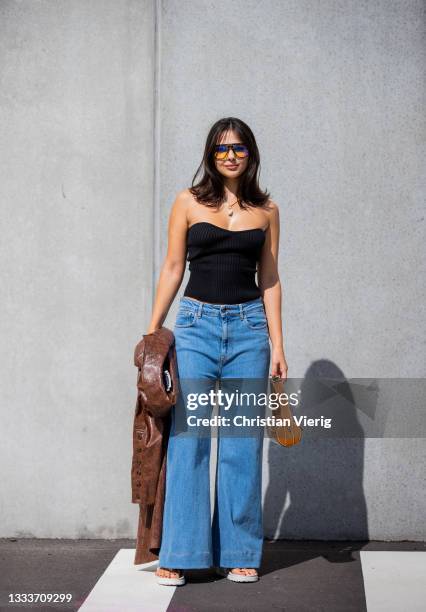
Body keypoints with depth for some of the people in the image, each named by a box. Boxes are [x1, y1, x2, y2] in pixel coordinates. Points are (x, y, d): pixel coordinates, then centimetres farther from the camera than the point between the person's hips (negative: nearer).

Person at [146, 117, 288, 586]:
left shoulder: (266, 211, 9)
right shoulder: (188, 203, 5)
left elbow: (269, 279, 9)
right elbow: (172, 268, 6)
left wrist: (277, 346, 5)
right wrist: (151, 332, 3)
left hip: (249, 326, 1)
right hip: (197, 322, -1)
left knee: (242, 443, 3)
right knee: (187, 437, -6)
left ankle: (238, 553, 12)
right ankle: (178, 554, 1)